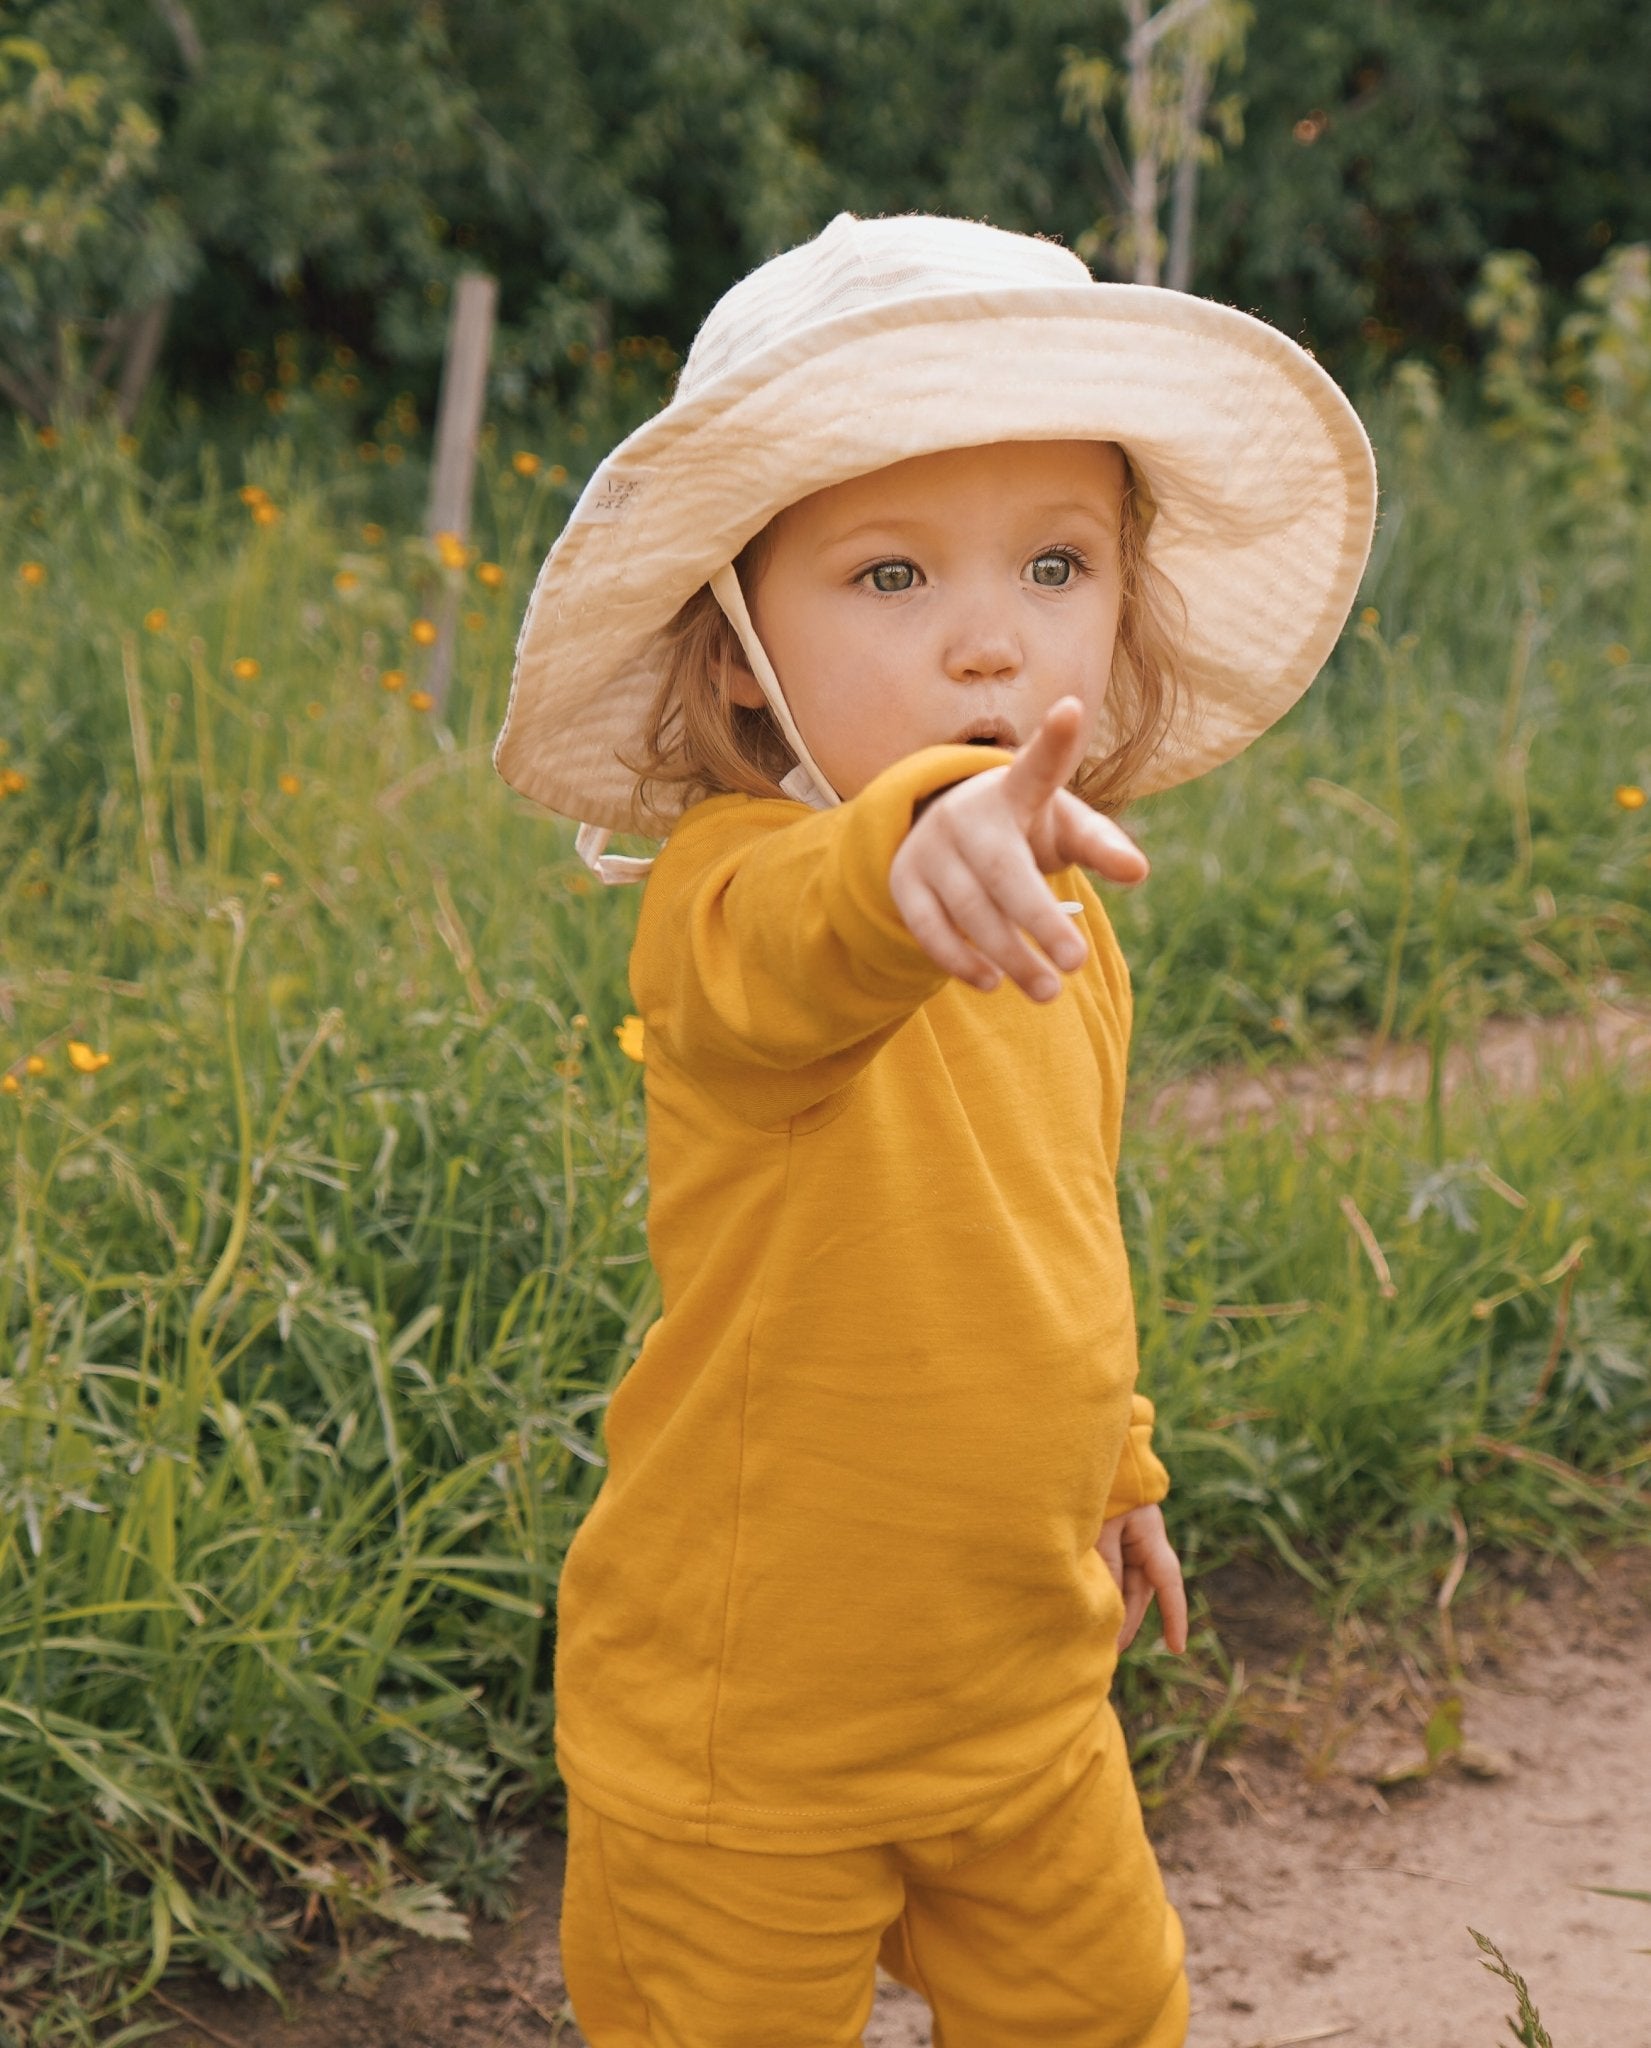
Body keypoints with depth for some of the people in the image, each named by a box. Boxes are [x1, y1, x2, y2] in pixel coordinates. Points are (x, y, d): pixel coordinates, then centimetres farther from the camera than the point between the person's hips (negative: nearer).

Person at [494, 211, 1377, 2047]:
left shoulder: (1064, 923, 0)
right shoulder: (728, 899, -25)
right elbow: (796, 949, -51)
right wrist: (921, 848, -71)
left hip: (1029, 1690, 7)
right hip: (750, 1736, -6)